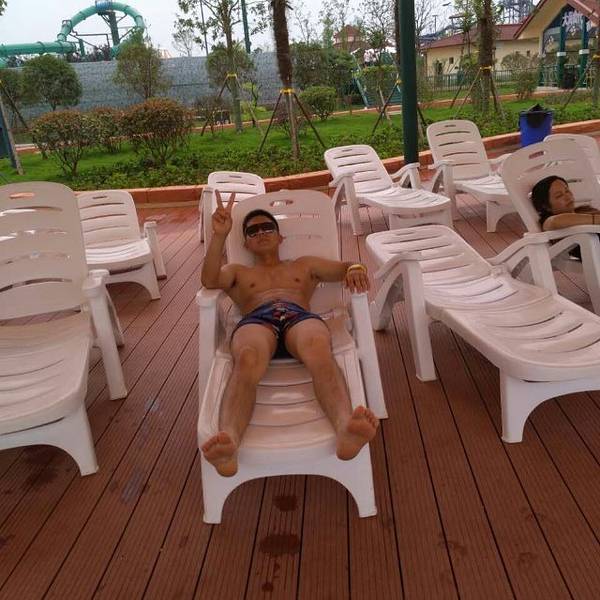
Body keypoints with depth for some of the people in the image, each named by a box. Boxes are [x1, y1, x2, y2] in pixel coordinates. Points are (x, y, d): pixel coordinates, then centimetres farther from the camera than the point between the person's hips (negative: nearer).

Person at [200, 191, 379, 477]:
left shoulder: (304, 264, 38)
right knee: (247, 359, -41)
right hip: (255, 321, 0)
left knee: (319, 349, -41)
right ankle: (229, 441, -65)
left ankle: (345, 427, -67)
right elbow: (209, 280, 14)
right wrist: (219, 236, 0)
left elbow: (345, 268, 24)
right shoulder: (238, 272, 37)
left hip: (300, 316, 0)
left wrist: (355, 268, -3)